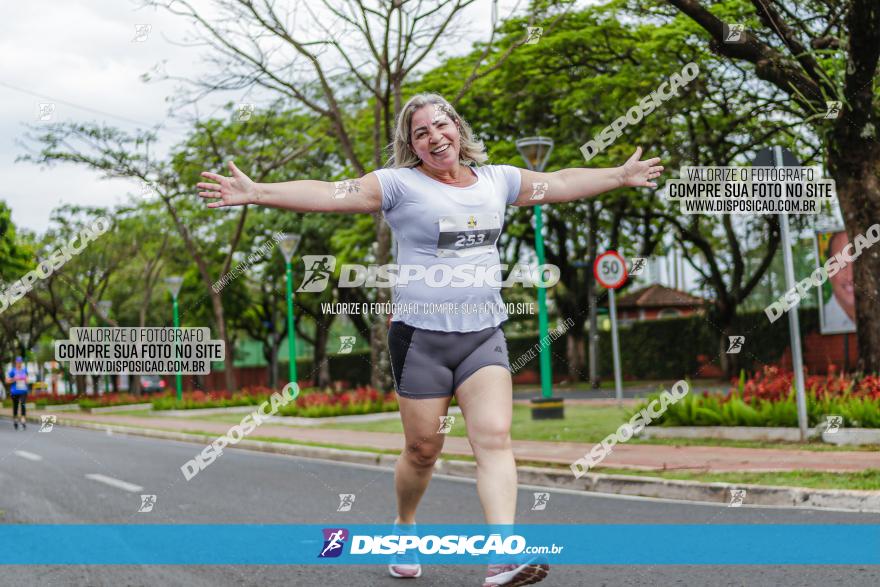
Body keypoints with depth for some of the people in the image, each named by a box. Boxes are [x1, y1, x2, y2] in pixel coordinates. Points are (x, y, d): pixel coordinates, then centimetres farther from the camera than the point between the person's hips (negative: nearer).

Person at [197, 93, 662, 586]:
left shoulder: (496, 180, 12)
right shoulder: (400, 184, -3)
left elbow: (560, 183, 24)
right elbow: (330, 193, -13)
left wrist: (621, 176, 30)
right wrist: (257, 193, -24)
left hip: (484, 334, 3)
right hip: (421, 336, -3)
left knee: (495, 438, -13)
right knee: (423, 449, 4)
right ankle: (405, 526, 32)